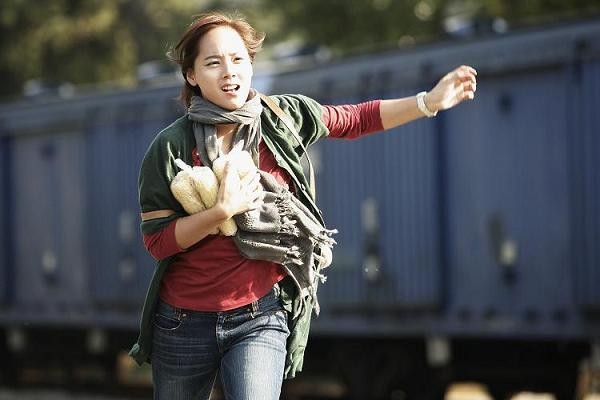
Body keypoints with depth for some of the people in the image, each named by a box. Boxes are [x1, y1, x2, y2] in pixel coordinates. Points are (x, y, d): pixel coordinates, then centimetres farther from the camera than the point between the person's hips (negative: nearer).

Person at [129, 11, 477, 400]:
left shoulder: (280, 119, -1)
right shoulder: (171, 147, -9)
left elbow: (356, 120, 11)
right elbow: (157, 241, -10)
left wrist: (429, 102, 4)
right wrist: (222, 211, -22)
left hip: (259, 319, 0)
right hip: (185, 321, 0)